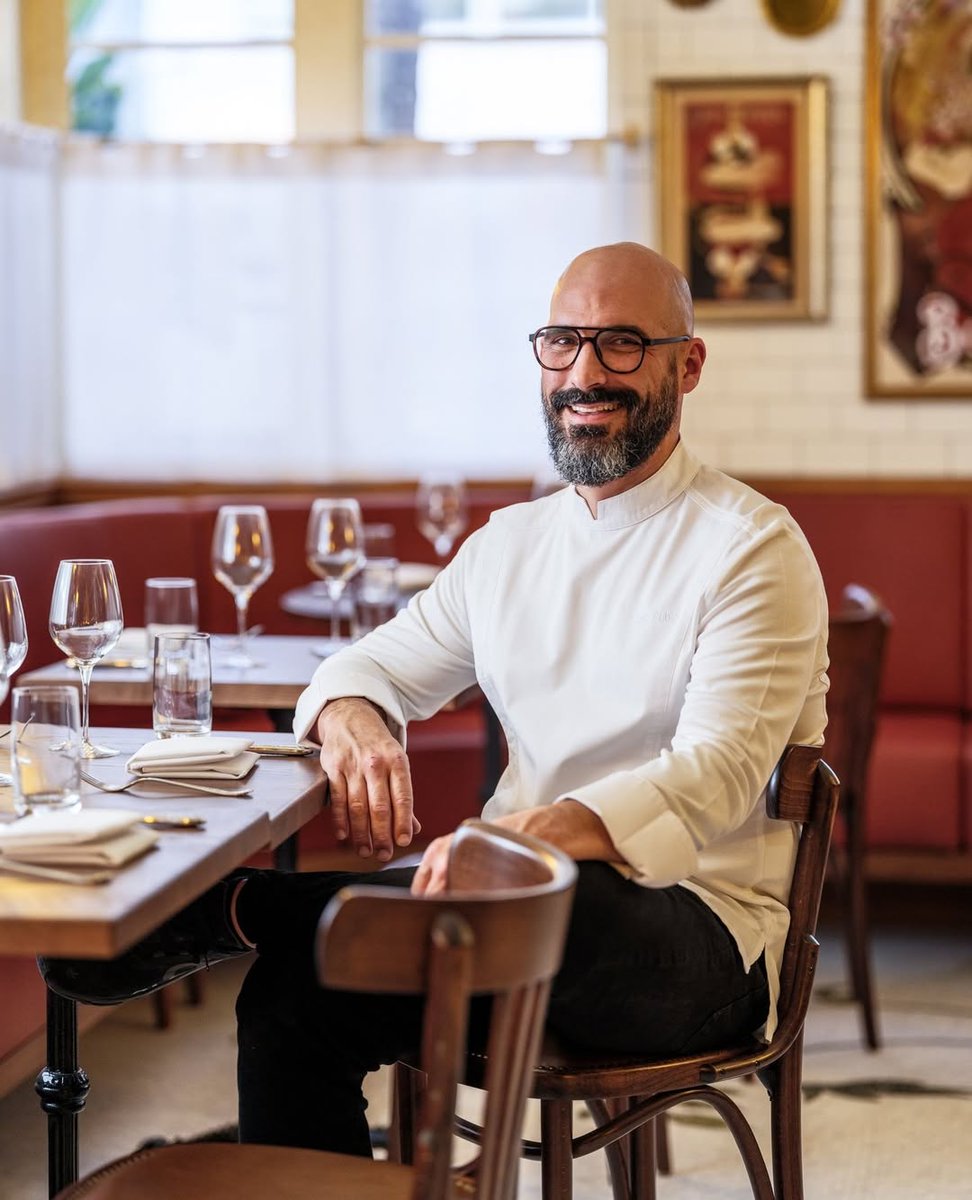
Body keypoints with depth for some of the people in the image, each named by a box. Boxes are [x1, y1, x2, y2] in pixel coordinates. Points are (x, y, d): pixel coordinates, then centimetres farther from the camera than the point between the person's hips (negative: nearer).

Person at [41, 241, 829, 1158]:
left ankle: (226, 911, -21)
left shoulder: (753, 548, -5)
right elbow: (376, 664, 20)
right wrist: (351, 718, -8)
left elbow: (715, 774, -18)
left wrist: (541, 831, -38)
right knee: (291, 997, -22)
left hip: (696, 937, -5)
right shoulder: (508, 544, 16)